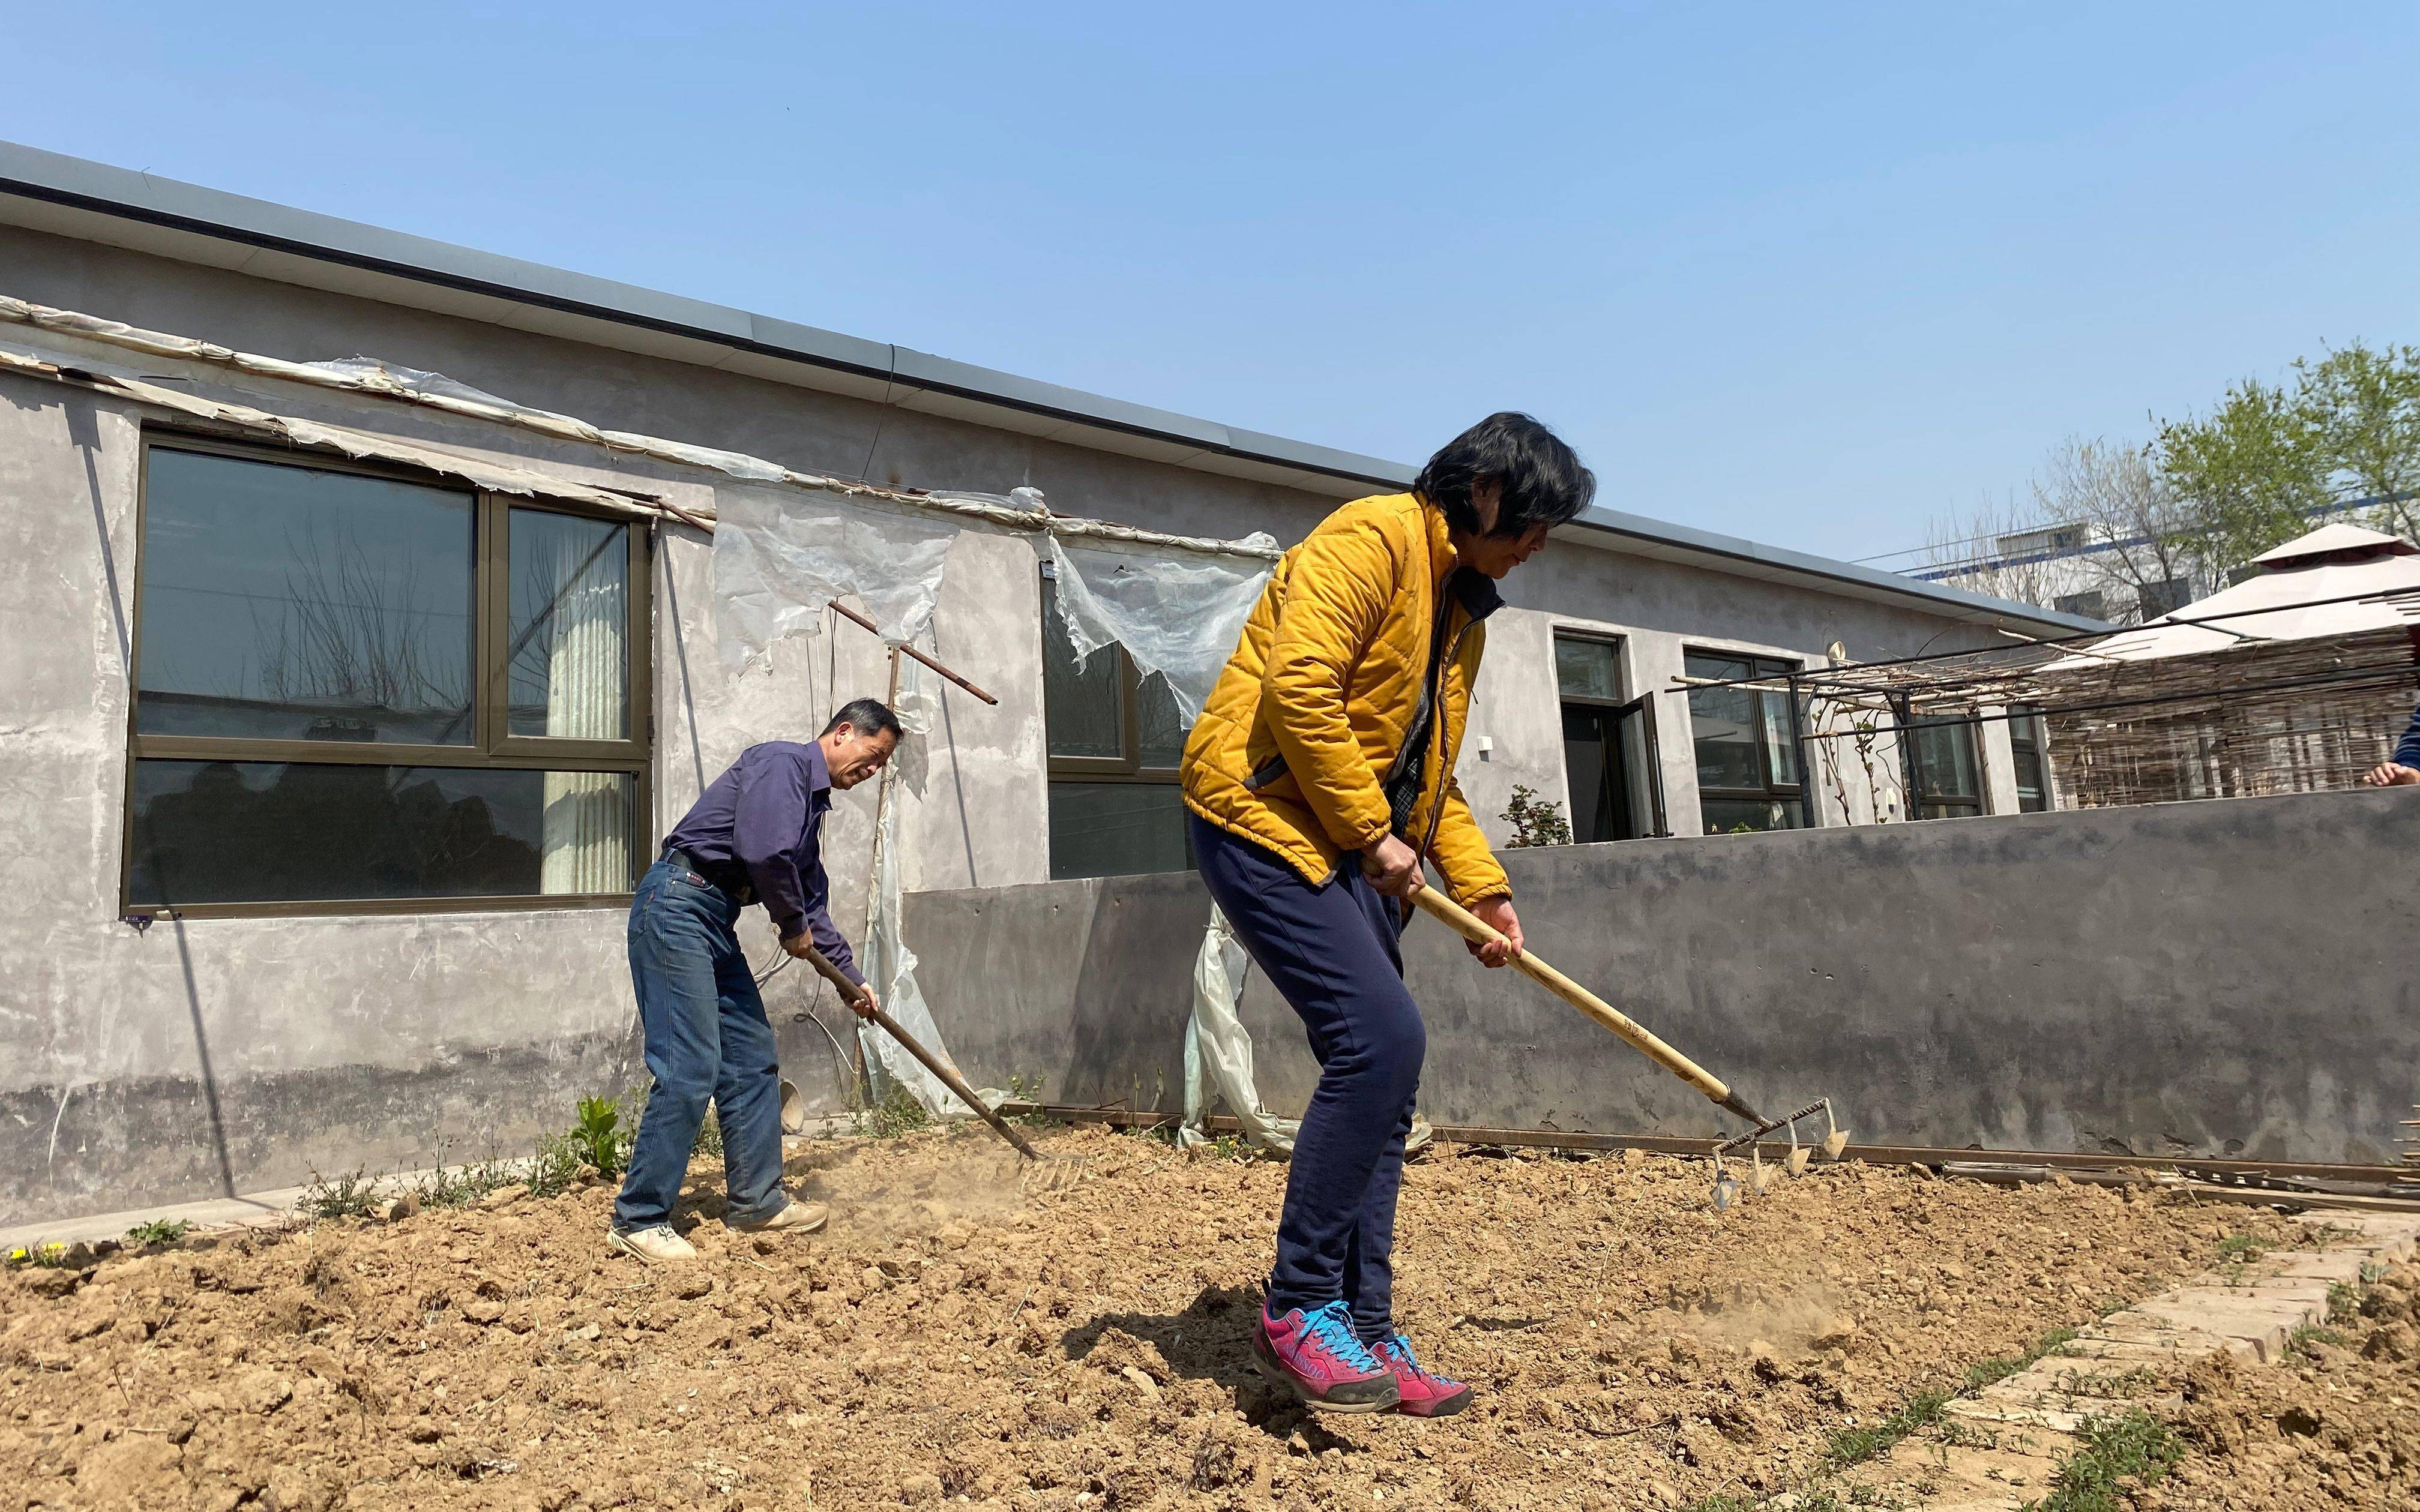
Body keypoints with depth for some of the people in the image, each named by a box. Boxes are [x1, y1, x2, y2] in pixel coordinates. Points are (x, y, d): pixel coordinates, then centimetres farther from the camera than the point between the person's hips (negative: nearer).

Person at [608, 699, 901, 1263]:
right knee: (690, 1068, -12)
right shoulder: (781, 762, -9)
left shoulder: (812, 799, 20)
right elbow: (766, 853, -23)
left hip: (715, 922, 10)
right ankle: (638, 1219, -3)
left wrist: (851, 977, 28)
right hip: (677, 904, -10)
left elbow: (812, 899, 27)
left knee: (753, 1060, 10)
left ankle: (757, 1202, 19)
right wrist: (794, 924, -6)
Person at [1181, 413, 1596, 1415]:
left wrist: (1480, 883, 13)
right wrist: (1372, 833, -16)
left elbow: (1432, 770, 24)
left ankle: (1362, 1332, 12)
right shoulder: (1373, 538, -8)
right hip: (1268, 817, -10)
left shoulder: (1462, 609, 22)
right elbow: (1297, 688, -21)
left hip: (1358, 854, 10)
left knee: (1380, 1070, 4)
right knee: (1382, 1038, -21)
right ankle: (1296, 1312, -8)